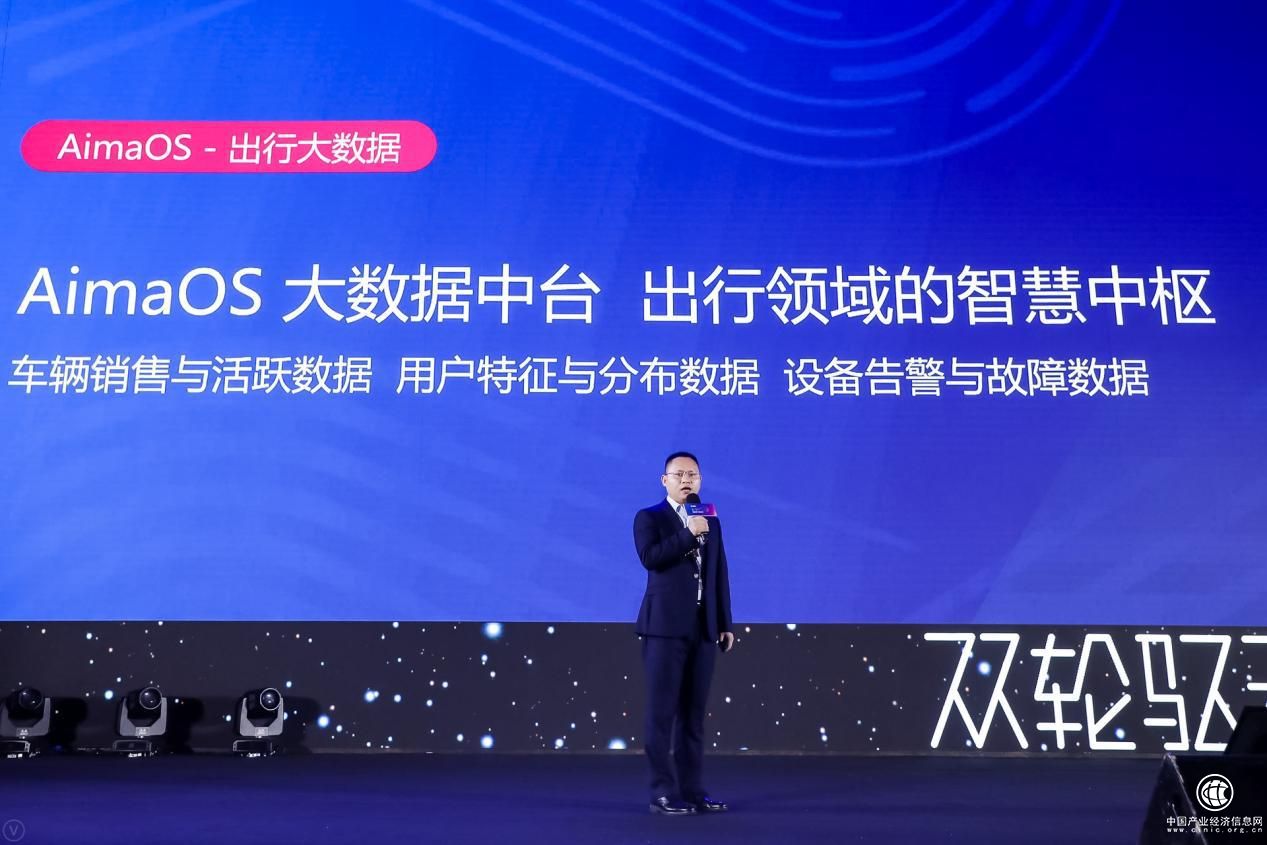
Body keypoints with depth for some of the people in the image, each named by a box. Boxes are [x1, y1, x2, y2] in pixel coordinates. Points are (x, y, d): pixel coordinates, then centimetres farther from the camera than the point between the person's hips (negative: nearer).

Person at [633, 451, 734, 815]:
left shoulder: (711, 522, 16)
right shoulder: (649, 518, 2)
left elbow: (720, 575, 14)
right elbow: (650, 557, -17)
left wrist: (725, 624, 10)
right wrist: (689, 533, -17)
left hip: (703, 628, 5)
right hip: (665, 626, -5)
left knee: (694, 712, 8)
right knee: (662, 710, -3)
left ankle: (692, 789, 14)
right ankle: (663, 792, 3)